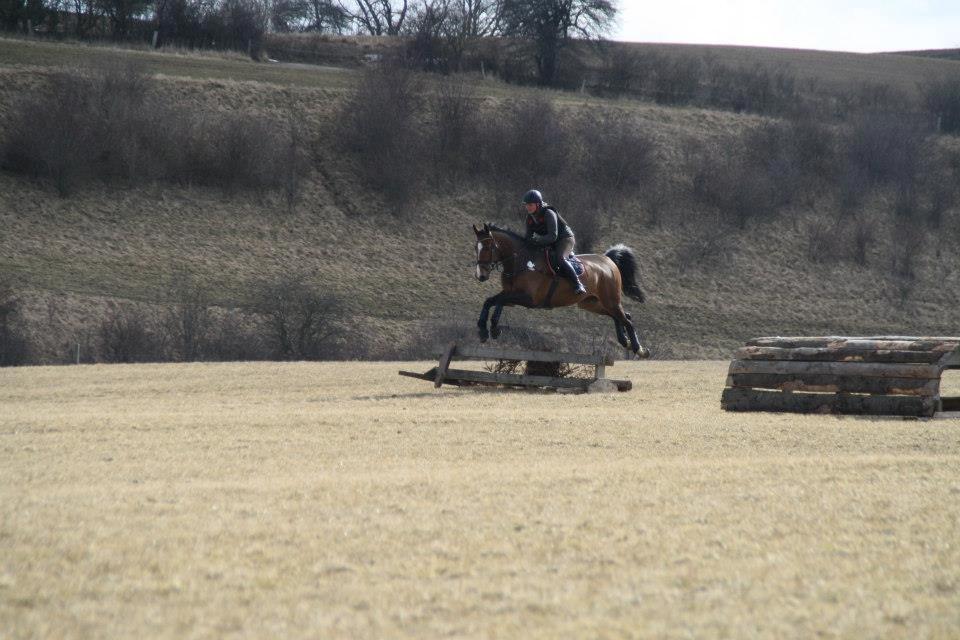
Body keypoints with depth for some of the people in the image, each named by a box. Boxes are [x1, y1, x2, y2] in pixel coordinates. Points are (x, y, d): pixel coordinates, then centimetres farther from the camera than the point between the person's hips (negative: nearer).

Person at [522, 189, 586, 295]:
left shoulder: (549, 214, -26)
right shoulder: (530, 217, -2)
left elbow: (553, 236, -32)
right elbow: (529, 236, 6)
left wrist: (536, 241, -40)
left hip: (565, 238, -9)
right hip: (549, 243, 9)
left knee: (559, 259, -32)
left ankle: (578, 284, -28)